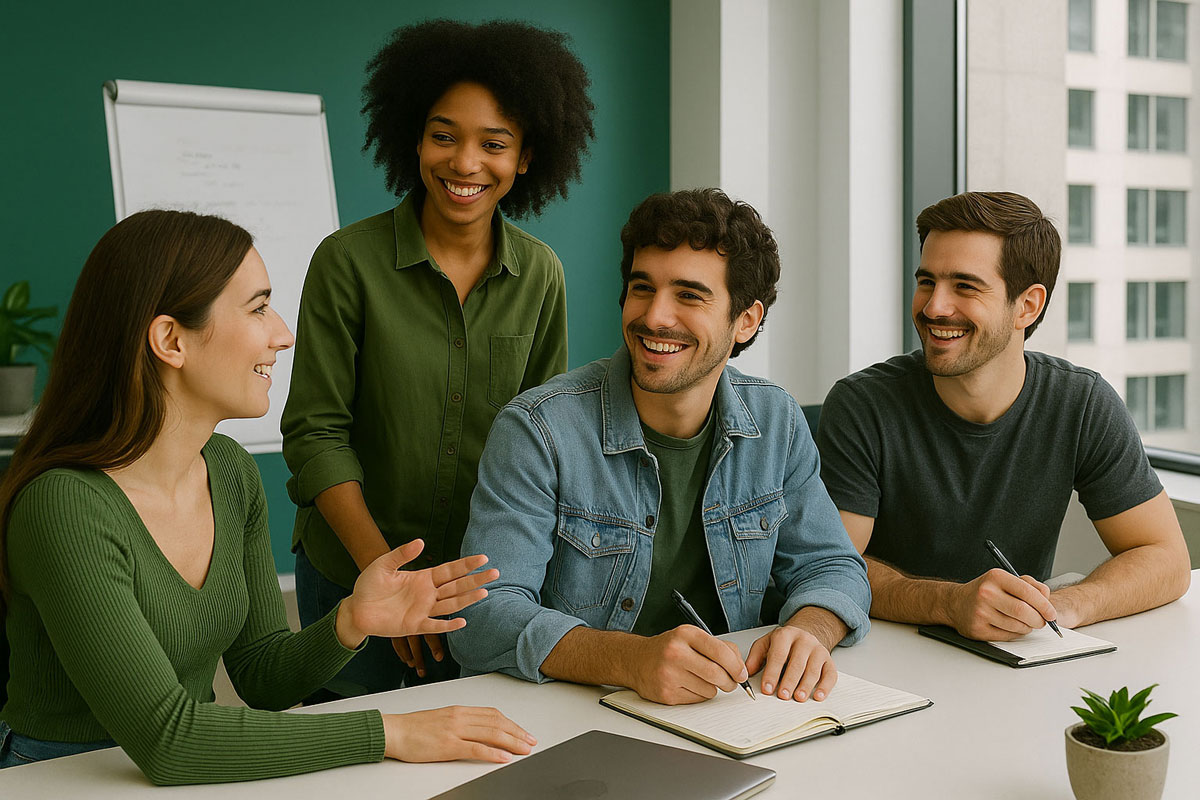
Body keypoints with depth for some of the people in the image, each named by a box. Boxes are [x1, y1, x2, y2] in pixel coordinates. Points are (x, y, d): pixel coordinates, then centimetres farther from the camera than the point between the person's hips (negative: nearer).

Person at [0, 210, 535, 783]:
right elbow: (164, 738, -26)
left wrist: (348, 624, -15)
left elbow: (260, 677, 5)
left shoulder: (230, 471, 0)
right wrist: (385, 733, -24)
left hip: (194, 778, 6)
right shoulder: (65, 505, -23)